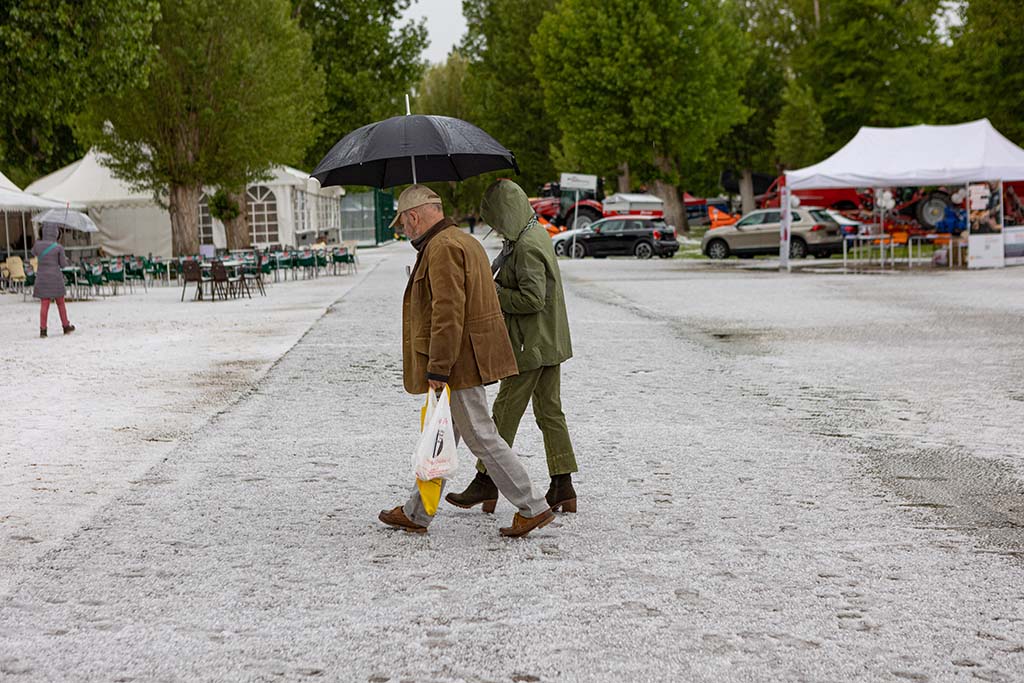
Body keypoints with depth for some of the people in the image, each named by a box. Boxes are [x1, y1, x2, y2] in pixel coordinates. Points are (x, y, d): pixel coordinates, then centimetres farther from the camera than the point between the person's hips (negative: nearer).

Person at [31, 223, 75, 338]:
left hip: (42, 277, 2)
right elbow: (63, 265, -4)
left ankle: (43, 329, 0)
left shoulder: (38, 245, -3)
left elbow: (34, 253, 20)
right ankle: (66, 326, 25)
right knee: (60, 303, 13)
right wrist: (65, 259, 17)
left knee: (44, 304, 4)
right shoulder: (59, 247, -10)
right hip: (55, 277, -2)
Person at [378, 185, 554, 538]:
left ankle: (533, 508, 0)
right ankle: (416, 514, 26)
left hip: (458, 362, -11)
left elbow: (448, 314, -25)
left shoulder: (441, 248, -17)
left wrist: (438, 369, -22)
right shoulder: (466, 241, 17)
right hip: (469, 359, 11)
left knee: (481, 437, -5)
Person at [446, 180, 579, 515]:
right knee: (550, 412, 10)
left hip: (530, 347, -10)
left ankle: (487, 480, 9)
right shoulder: (537, 234, 12)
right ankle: (562, 487, 12)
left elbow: (533, 298, -25)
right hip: (550, 343, 10)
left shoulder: (527, 246, -20)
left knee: (505, 412, 0)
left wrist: (493, 294, -15)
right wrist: (499, 288, 9)